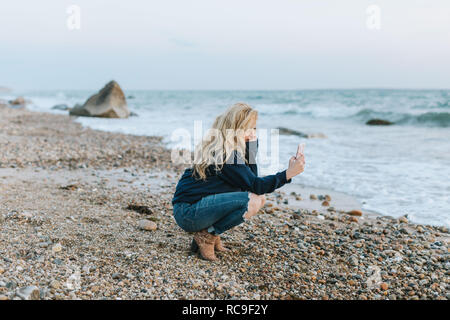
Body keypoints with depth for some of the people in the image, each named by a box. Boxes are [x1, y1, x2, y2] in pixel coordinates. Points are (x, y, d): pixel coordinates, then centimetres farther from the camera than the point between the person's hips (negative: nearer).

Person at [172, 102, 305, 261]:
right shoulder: (223, 153, -19)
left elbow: (251, 178, 6)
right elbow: (254, 185, -20)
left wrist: (251, 146, -3)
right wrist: (288, 173, -21)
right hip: (188, 212, -10)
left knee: (260, 198, 5)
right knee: (252, 201, -24)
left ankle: (211, 232, 7)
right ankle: (206, 236, -8)